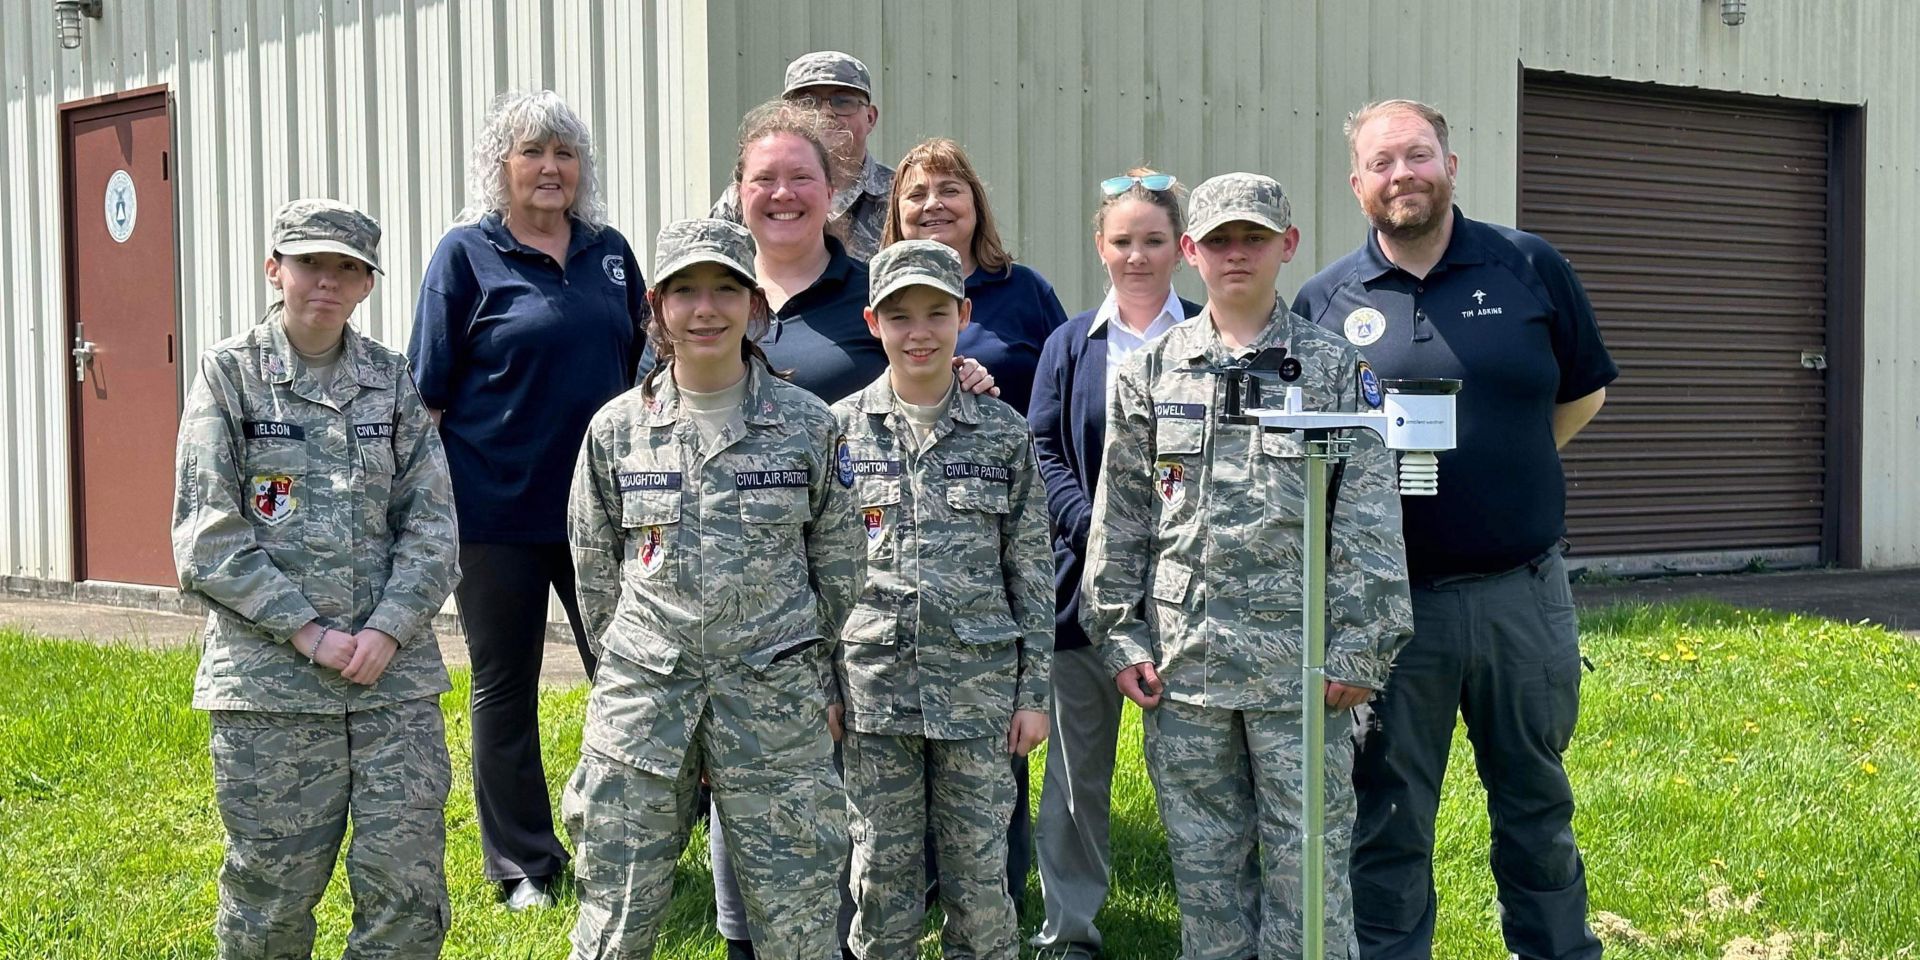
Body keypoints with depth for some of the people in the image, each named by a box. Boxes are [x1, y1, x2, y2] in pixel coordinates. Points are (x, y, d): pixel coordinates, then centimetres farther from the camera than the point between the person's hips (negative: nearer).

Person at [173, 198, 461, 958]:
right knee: (271, 891, 6)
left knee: (408, 886, 0)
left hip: (396, 672, 2)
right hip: (269, 678, -2)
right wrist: (308, 632, -11)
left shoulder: (393, 382, 8)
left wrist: (388, 631, -10)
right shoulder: (229, 373, 1)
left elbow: (432, 525, 5)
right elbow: (207, 535, -5)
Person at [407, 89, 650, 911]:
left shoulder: (609, 251, 7)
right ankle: (524, 865, 20)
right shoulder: (467, 254, -4)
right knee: (505, 689, 8)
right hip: (497, 507, -3)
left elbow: (641, 370, 16)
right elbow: (429, 390, -4)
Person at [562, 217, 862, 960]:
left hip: (776, 699, -1)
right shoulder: (616, 429, 3)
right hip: (641, 696, 1)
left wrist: (821, 684, 8)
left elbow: (839, 568, 7)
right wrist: (629, 667, 12)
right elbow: (595, 572, 11)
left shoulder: (809, 426, 0)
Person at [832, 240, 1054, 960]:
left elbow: (1032, 572, 4)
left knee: (981, 874, 5)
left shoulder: (1003, 433, 2)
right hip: (874, 683, 0)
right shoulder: (841, 429, 1)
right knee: (882, 875, 7)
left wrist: (1034, 691, 2)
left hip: (979, 686, 0)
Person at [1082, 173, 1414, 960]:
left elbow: (1369, 520, -1)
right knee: (1202, 859, 10)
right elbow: (1120, 517, 10)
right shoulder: (1150, 372, 8)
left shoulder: (1334, 369, 2)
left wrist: (1360, 647, -7)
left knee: (1307, 858, 2)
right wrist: (1119, 633, 4)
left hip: (1297, 659, -2)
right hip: (1181, 657, 3)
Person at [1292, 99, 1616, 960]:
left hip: (1522, 591, 1)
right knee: (1387, 818, 8)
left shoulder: (1530, 268, 2)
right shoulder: (1325, 300, 2)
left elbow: (1583, 393, 12)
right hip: (1388, 599, -1)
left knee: (1538, 802, 14)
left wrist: (1502, 470, 6)